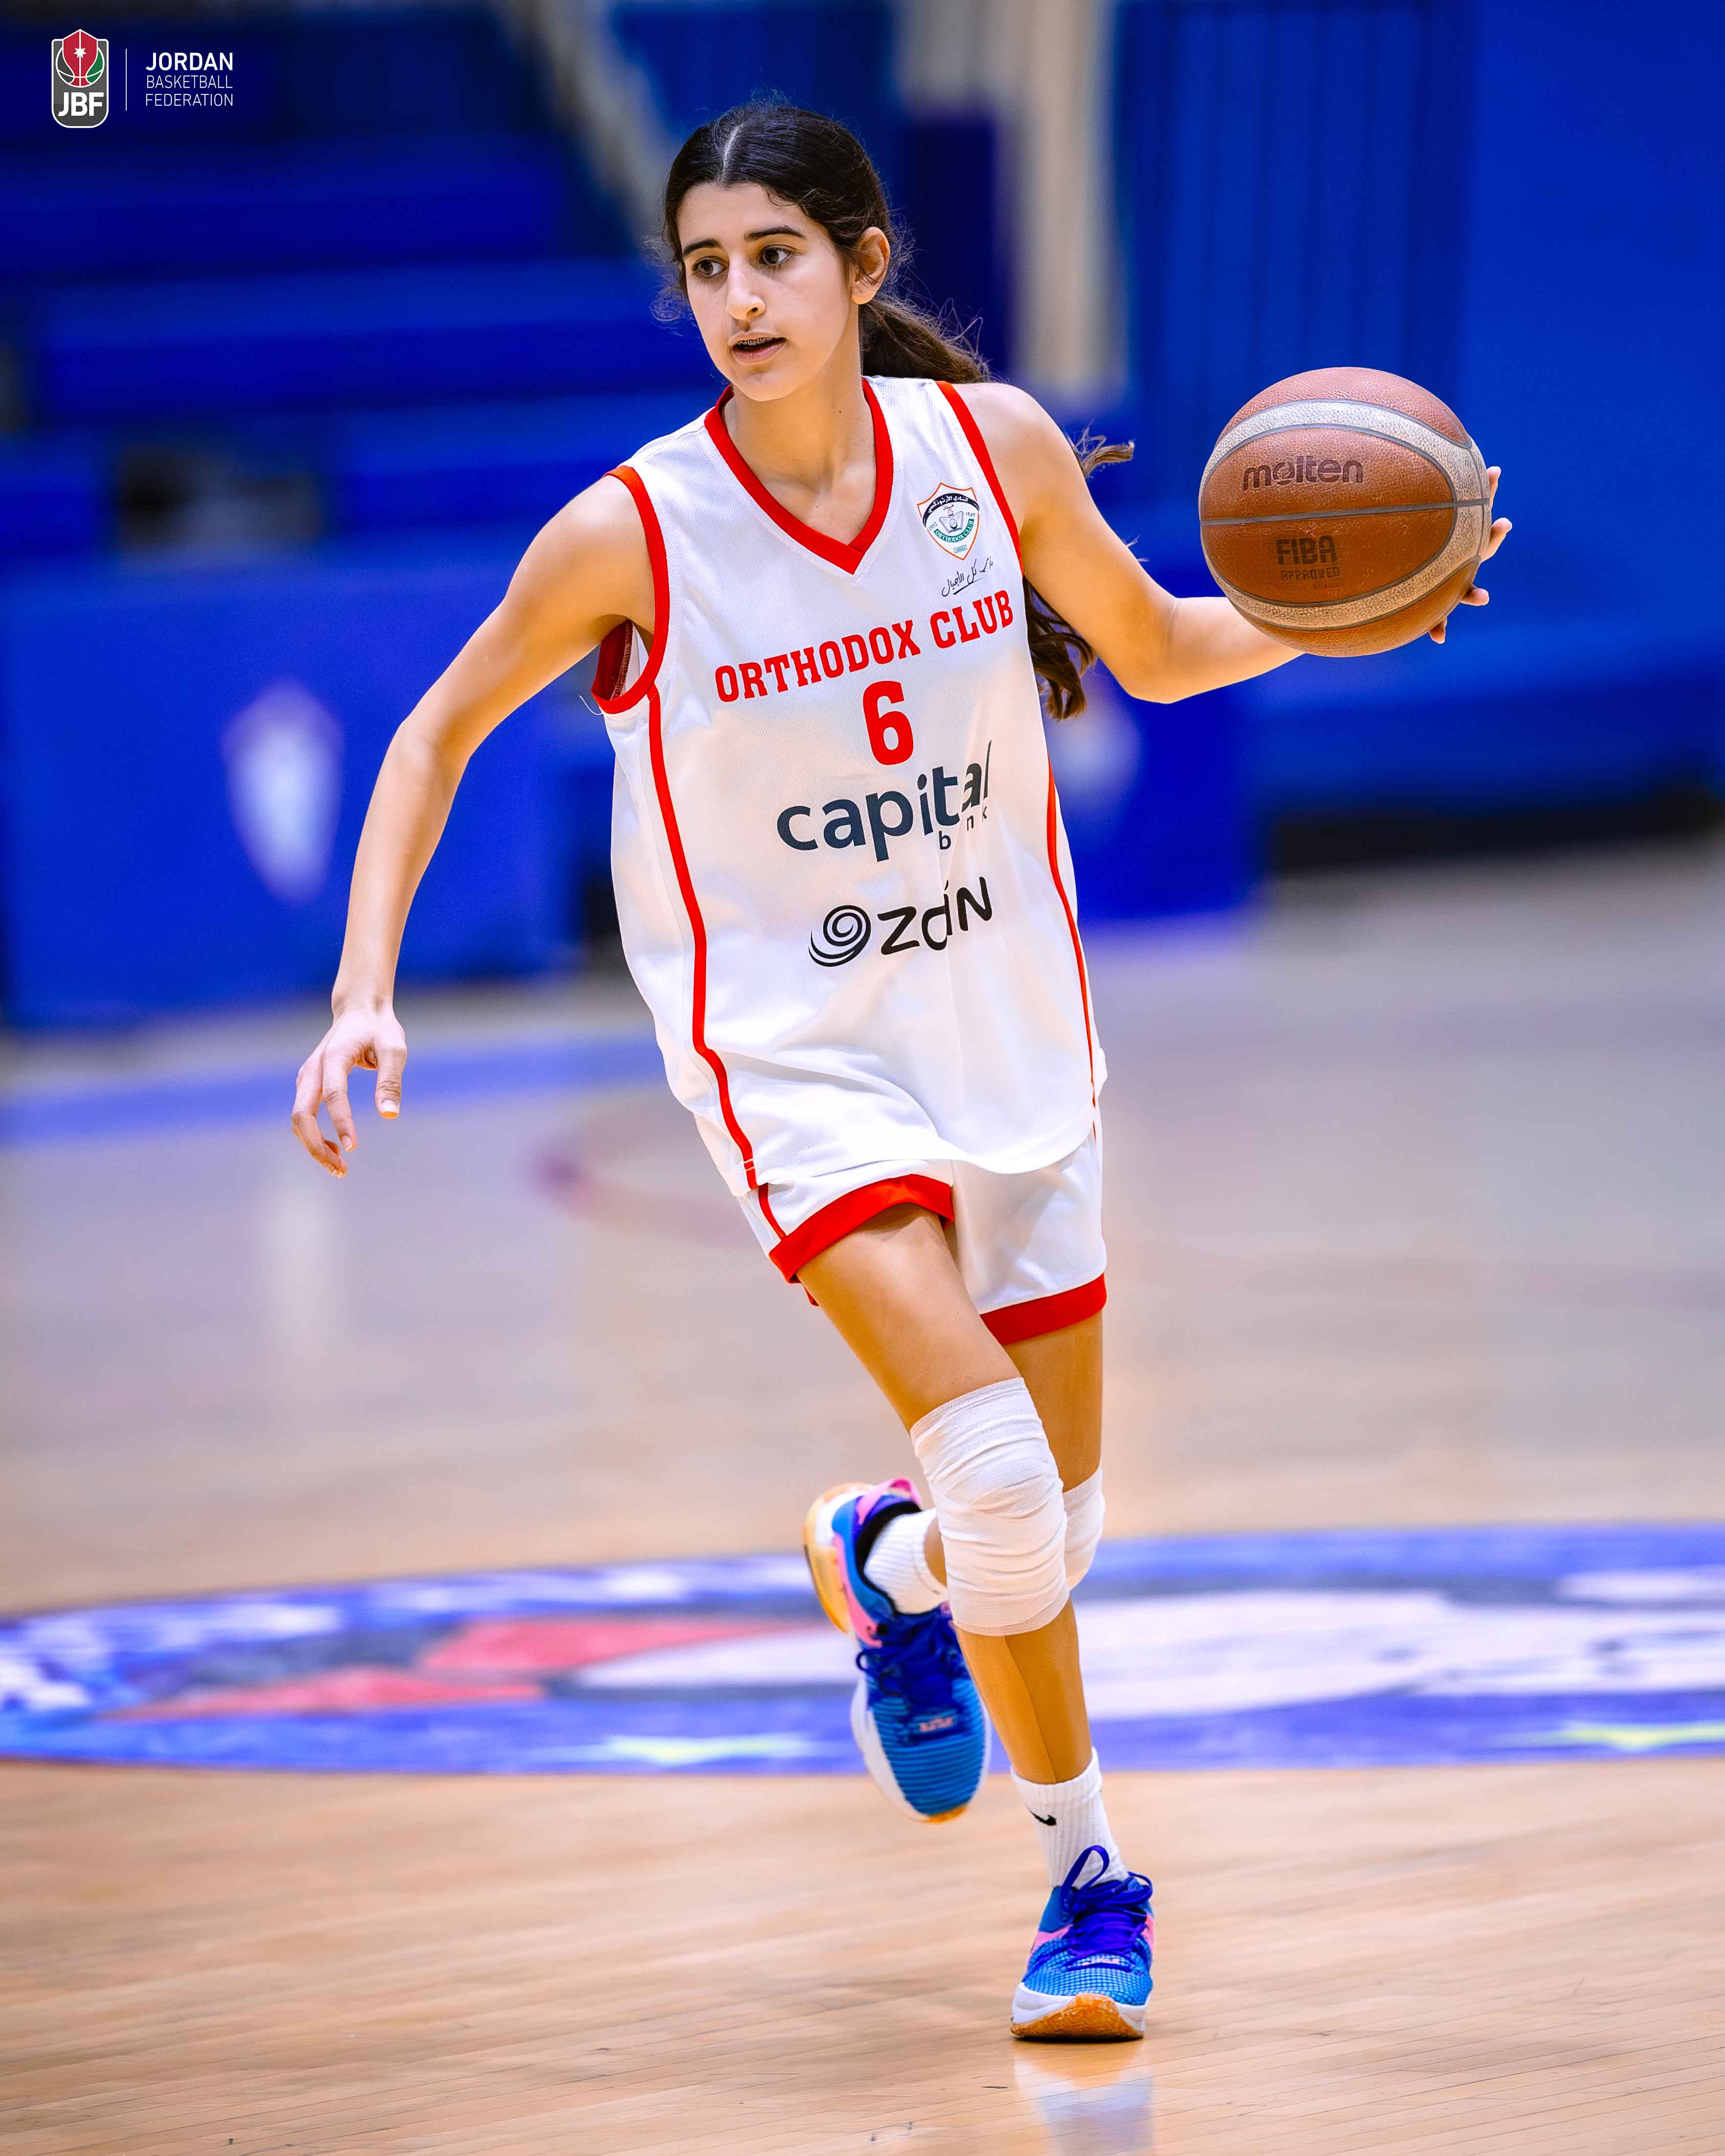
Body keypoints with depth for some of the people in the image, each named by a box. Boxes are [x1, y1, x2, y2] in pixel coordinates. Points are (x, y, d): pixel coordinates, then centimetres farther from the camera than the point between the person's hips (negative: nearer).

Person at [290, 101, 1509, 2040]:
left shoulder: (992, 444, -8)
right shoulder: (634, 532, -16)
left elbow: (1157, 651, 8)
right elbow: (438, 734, -2)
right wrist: (364, 997, -11)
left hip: (1009, 1032, 4)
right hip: (792, 1052, -4)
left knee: (1055, 1519, 10)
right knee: (999, 1472, -21)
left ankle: (887, 1563, 46)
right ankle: (1087, 1874, -1)